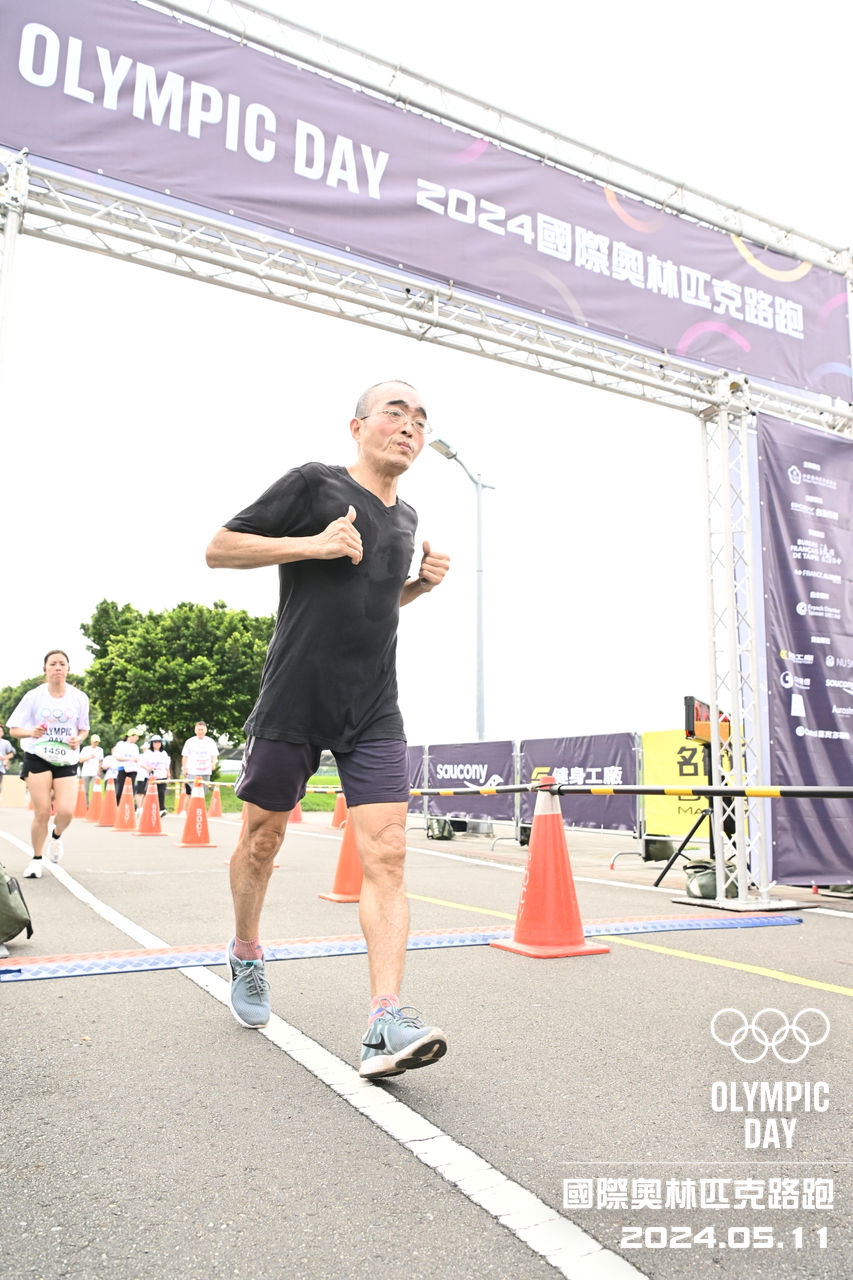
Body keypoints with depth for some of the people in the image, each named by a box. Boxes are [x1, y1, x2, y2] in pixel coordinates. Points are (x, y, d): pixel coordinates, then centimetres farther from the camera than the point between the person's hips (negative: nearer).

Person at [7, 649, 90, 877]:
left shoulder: (79, 698, 1)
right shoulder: (33, 696, -3)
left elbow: (84, 729, 13)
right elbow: (14, 729, 0)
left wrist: (78, 739, -10)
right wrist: (31, 732, -21)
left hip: (67, 761, 1)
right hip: (38, 758, -1)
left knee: (66, 812, -12)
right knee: (42, 813, -6)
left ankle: (56, 835, 25)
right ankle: (36, 859, 18)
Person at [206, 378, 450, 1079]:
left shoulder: (407, 517, 16)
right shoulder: (313, 483, -3)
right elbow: (219, 549, -3)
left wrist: (422, 582, 9)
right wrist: (312, 544, -15)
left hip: (375, 712, 4)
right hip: (293, 701, -4)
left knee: (386, 855, -10)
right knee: (263, 838, 12)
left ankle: (385, 1022, -10)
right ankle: (246, 953, 40)